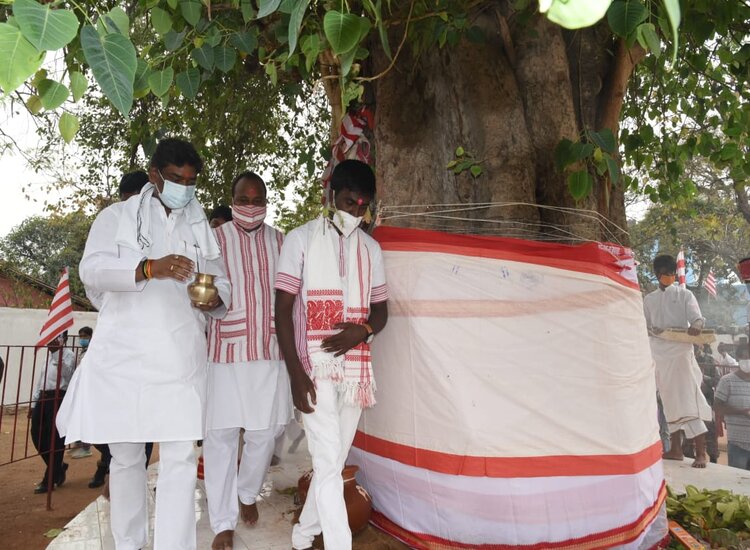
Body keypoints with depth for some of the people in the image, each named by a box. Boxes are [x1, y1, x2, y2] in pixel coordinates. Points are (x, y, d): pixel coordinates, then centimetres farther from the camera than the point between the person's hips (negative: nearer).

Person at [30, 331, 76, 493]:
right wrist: (34, 402, 17)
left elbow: (66, 374, -22)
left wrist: (57, 352, -22)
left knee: (55, 439, -2)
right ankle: (58, 468, 24)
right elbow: (40, 378, 21)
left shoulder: (68, 354, -5)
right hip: (43, 397, 8)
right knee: (37, 434, 6)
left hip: (58, 398, -8)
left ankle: (50, 479, 8)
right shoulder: (47, 354, 18)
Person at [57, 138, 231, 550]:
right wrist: (150, 268, -29)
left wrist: (215, 299, -10)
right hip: (123, 357, -1)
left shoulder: (201, 226, 13)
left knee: (179, 461, -2)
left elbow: (221, 281, 15)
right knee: (126, 457, 11)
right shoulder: (117, 216, 5)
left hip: (181, 359, 1)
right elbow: (91, 269, -11)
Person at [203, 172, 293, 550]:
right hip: (226, 350, -2)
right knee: (220, 435, 1)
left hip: (270, 352, 3)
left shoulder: (279, 241, 8)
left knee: (264, 432, 10)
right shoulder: (215, 239, -1)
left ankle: (248, 493, 38)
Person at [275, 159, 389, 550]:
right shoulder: (301, 239, -1)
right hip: (314, 367, -4)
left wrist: (363, 330, -10)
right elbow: (282, 309, -5)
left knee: (334, 461, 12)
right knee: (328, 464, -5)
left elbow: (381, 310, 14)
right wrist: (296, 372, -13)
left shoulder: (370, 248, 11)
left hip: (355, 368, 4)